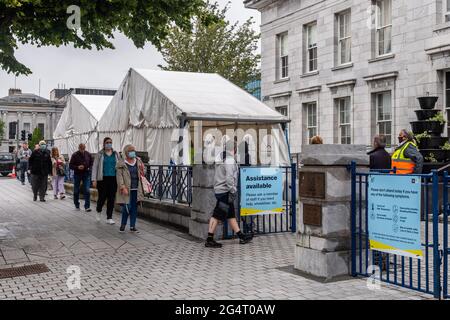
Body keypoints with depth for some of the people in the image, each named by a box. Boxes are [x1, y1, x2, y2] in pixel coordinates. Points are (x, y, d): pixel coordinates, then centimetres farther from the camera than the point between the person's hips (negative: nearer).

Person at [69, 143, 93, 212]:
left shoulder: (88, 154, 1)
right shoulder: (75, 155, -6)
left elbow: (92, 163, 14)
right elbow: (70, 165, -5)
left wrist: (90, 168, -5)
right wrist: (77, 167, -21)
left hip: (86, 174, 1)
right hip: (77, 174, -1)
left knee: (87, 190, -8)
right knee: (76, 191, 9)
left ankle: (87, 206, -6)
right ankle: (77, 205, 26)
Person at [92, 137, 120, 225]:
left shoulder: (116, 154, 9)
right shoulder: (100, 154, 2)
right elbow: (95, 167, 1)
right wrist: (94, 180, -7)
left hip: (113, 179, 2)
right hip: (103, 179, -2)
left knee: (111, 198, 2)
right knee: (102, 197, 0)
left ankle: (109, 218, 10)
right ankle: (99, 211, 32)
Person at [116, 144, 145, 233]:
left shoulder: (138, 161, 11)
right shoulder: (121, 163, -4)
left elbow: (141, 174, 22)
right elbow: (119, 177, -10)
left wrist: (142, 169, 2)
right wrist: (123, 187, -18)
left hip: (136, 189, 5)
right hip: (127, 189, -5)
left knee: (134, 208, 6)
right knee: (127, 207, -7)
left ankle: (132, 226, 14)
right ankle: (123, 225, 13)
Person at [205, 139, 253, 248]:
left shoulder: (223, 159, 15)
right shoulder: (230, 160, -15)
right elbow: (229, 178, -24)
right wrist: (232, 191, -19)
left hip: (219, 190, 10)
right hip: (225, 191, -10)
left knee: (231, 215, 14)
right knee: (217, 215, -5)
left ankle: (241, 236, 23)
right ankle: (209, 240, -1)